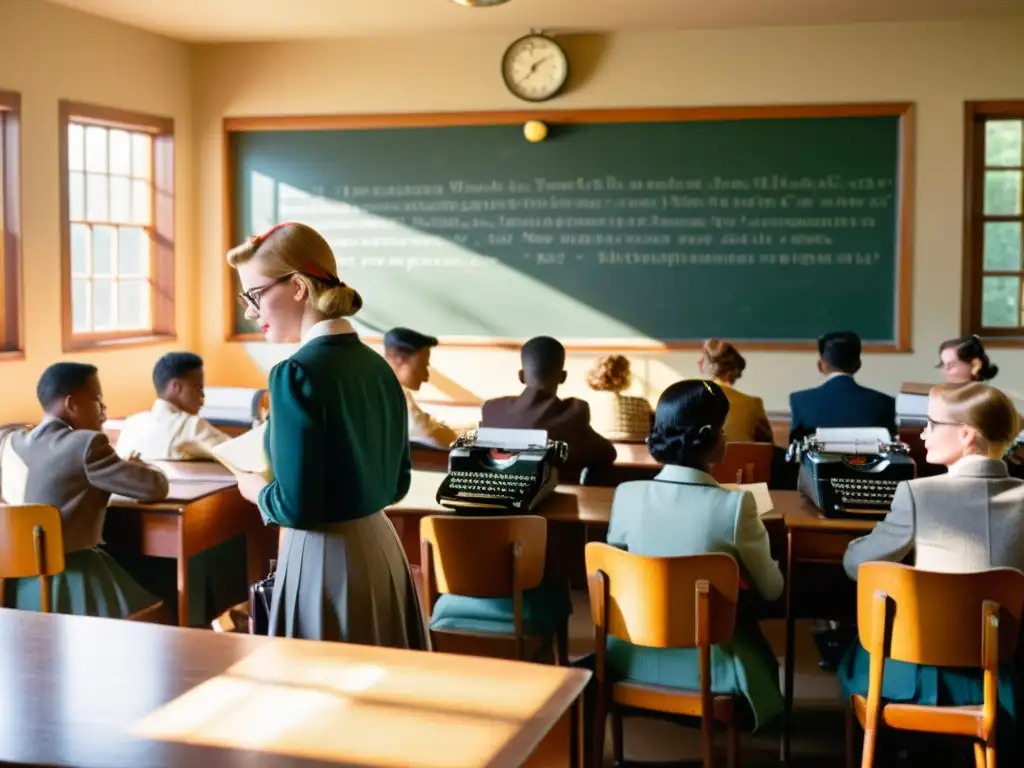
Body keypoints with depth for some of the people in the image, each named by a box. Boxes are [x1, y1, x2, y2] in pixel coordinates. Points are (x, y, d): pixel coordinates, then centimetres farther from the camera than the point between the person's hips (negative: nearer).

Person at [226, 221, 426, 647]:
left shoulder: (298, 373, -17)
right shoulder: (377, 365, 6)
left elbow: (297, 507, -19)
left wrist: (255, 489, 0)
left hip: (325, 561, -8)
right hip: (381, 549, 8)